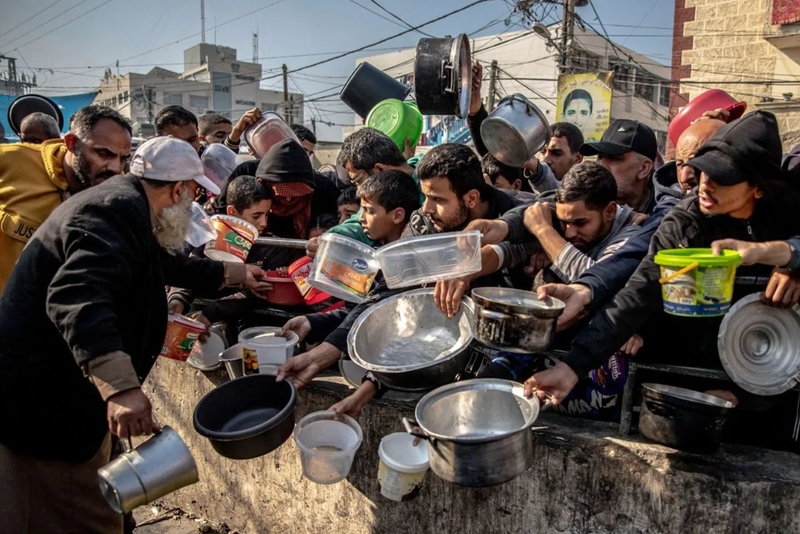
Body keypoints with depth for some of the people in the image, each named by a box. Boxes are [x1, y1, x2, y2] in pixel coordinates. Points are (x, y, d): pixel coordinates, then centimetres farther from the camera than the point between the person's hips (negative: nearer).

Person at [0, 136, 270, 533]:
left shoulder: (122, 206, 14)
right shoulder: (120, 210, -20)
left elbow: (166, 264, 31)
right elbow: (78, 298, -37)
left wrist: (232, 273, 40)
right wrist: (122, 387, -46)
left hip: (62, 395, 10)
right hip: (41, 400, -10)